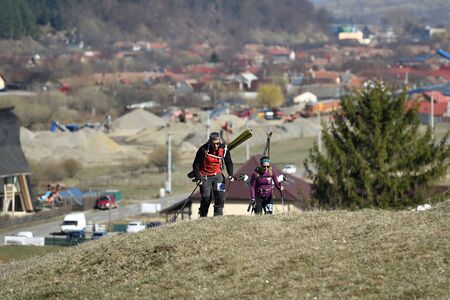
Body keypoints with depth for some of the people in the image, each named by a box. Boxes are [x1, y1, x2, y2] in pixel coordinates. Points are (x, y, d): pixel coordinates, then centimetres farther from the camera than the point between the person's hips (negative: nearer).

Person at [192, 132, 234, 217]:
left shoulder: (224, 149, -10)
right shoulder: (203, 150, -21)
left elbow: (229, 162, 5)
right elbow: (196, 165, -11)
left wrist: (230, 175, -8)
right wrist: (198, 178, -18)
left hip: (217, 175, 2)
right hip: (205, 176, -2)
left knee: (220, 194, -15)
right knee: (206, 198, -3)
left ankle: (218, 214, -8)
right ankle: (203, 216, 14)